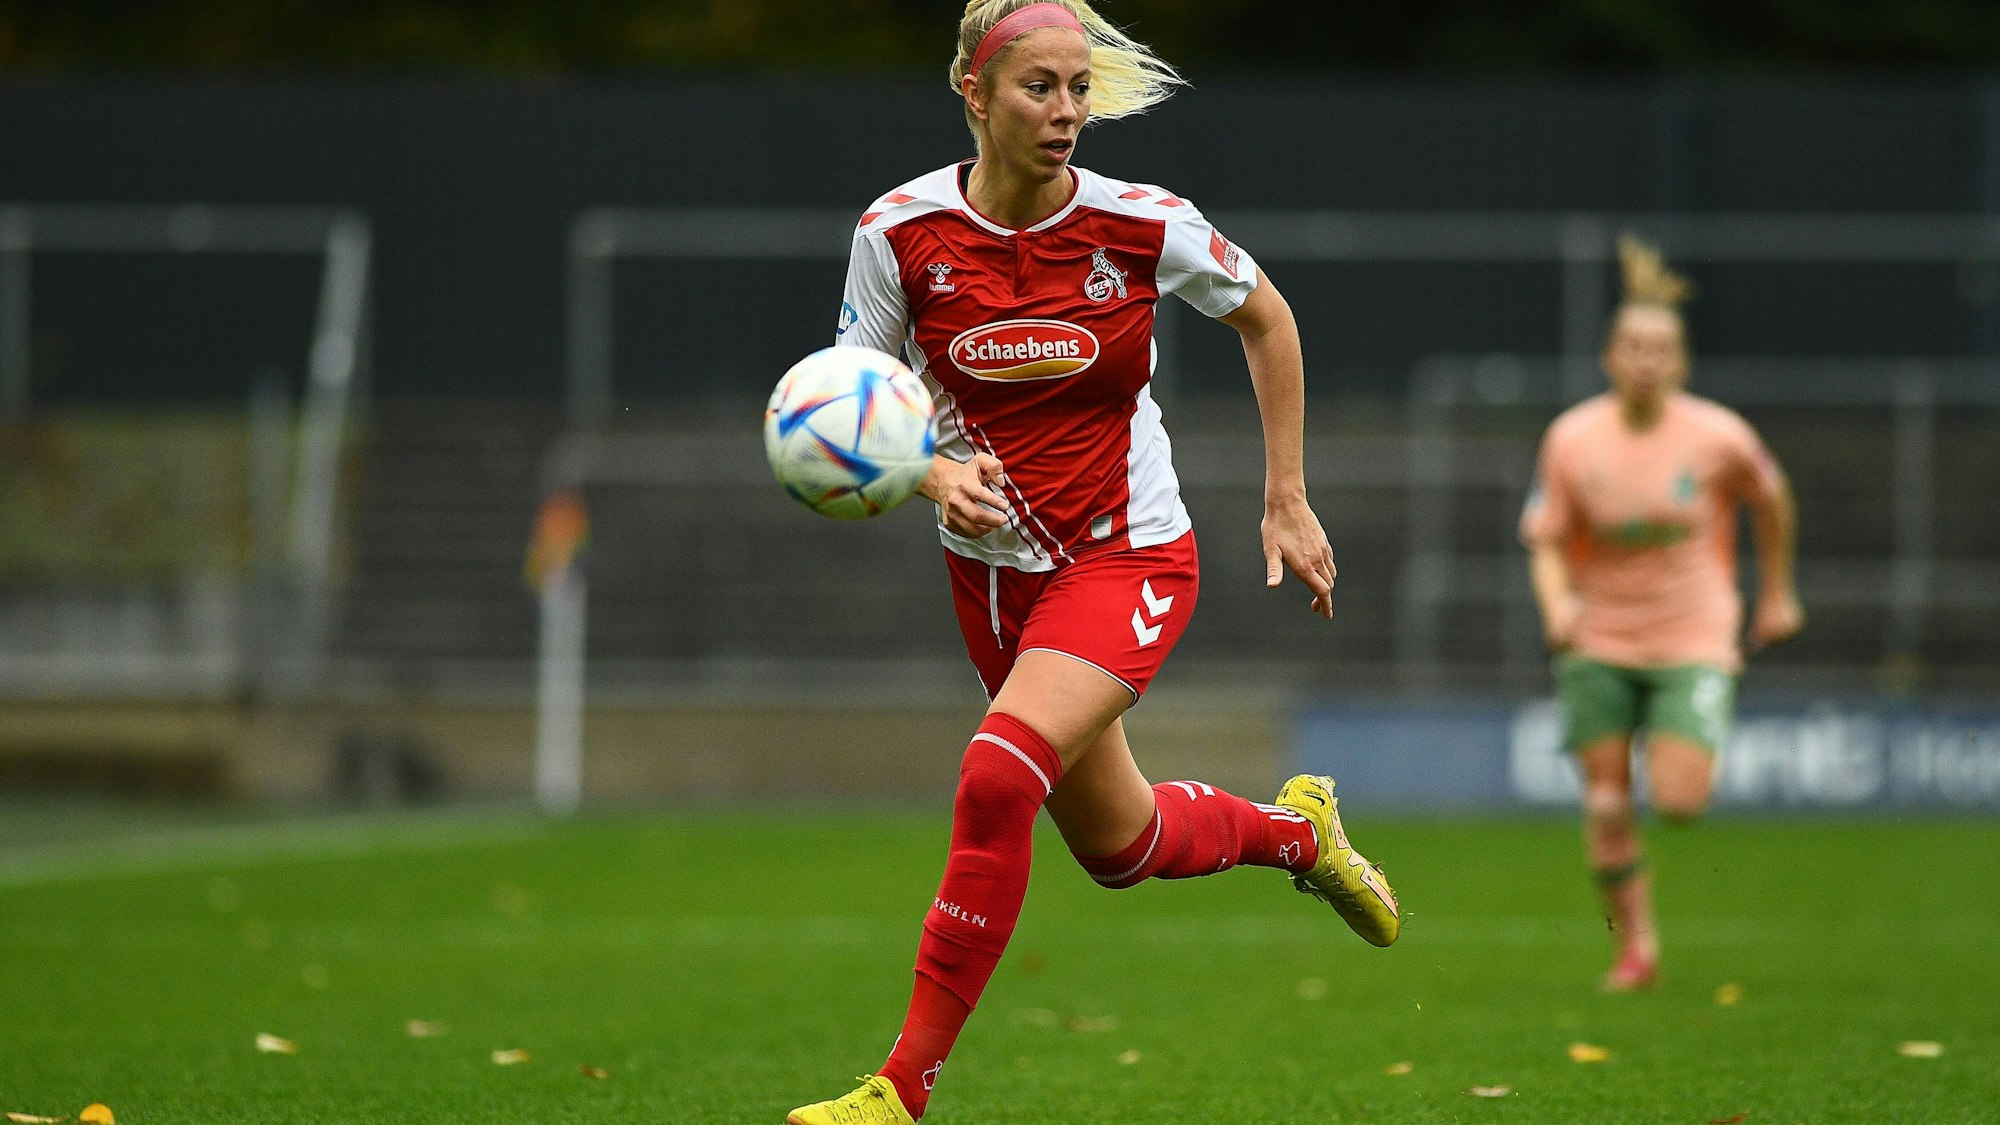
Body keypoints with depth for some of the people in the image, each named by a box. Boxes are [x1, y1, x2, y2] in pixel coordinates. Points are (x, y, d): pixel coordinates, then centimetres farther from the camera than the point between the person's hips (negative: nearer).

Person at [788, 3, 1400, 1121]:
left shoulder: (1145, 224, -15)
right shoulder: (901, 230, -12)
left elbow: (1266, 318, 4)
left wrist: (1288, 501, 4)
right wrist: (934, 475, -26)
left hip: (1129, 557, -4)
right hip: (990, 567, 4)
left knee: (998, 777, -27)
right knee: (1121, 845, 17)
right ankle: (1297, 829, 50)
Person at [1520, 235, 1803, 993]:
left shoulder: (1718, 438, -11)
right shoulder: (1572, 439, -9)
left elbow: (1771, 502, 8)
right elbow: (1546, 540, -2)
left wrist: (1778, 593, 16)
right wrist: (1557, 603, -22)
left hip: (1693, 641, -1)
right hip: (1601, 643, 1)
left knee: (1679, 802, -15)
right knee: (1606, 804, -1)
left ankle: (1696, 751, 22)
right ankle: (1634, 946, 14)